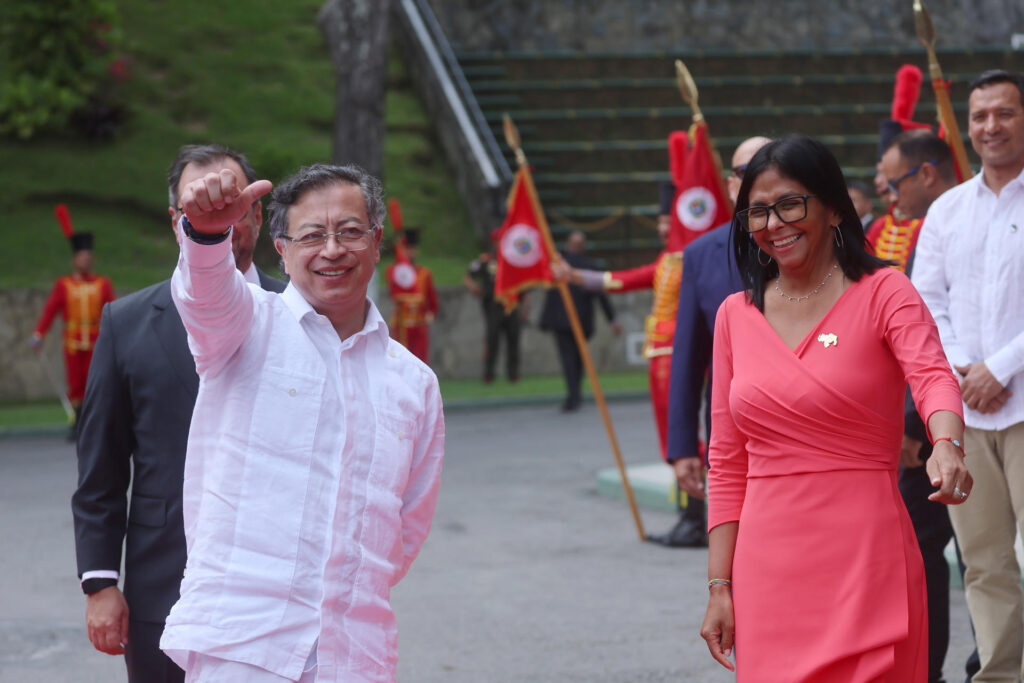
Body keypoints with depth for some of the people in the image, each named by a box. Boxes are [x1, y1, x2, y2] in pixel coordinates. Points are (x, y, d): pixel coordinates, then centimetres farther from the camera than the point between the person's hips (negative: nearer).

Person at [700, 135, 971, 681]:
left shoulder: (882, 293, -2)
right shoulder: (736, 315, 10)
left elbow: (932, 375, -21)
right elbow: (727, 464, 12)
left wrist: (946, 445, -43)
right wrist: (719, 585, 6)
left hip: (867, 558, -3)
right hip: (768, 568, 4)